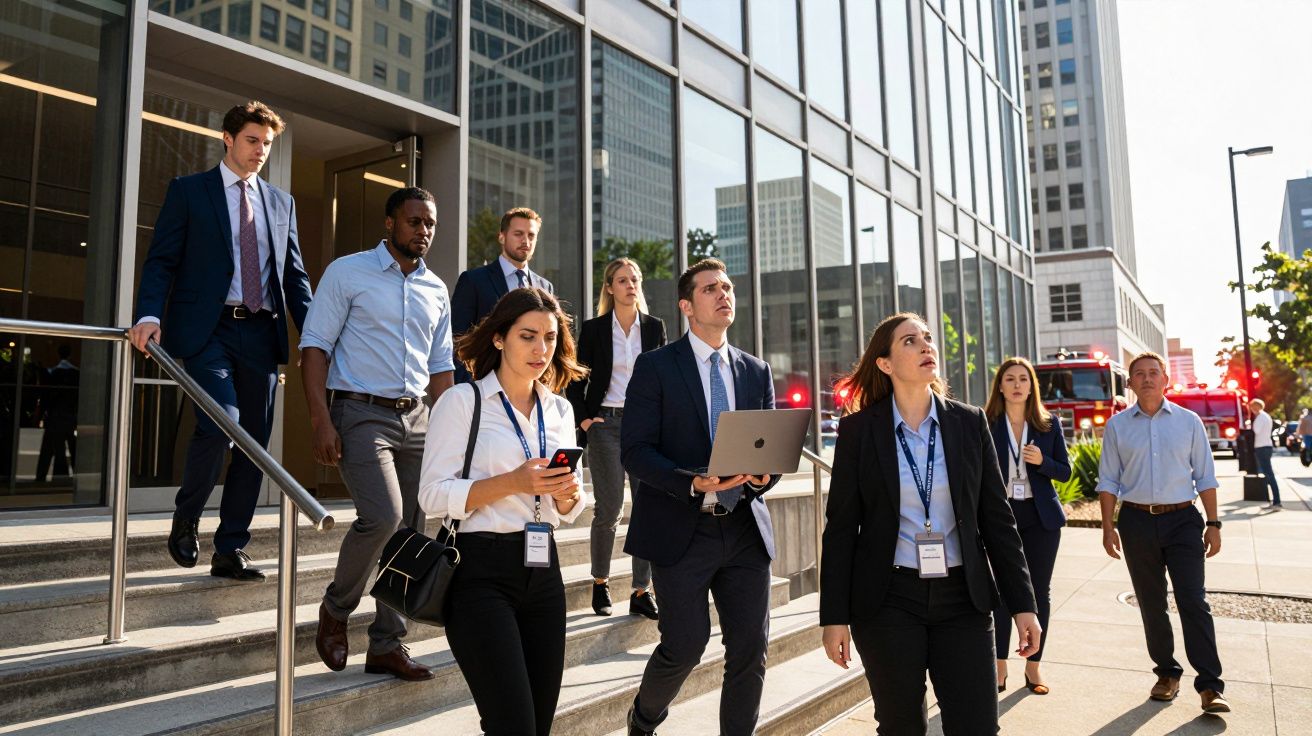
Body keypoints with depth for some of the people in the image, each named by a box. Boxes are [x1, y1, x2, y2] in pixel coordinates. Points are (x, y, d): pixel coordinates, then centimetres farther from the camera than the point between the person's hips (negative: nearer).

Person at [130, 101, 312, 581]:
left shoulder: (282, 202, 18)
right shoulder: (187, 191, 7)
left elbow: (294, 275, 15)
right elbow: (161, 261, 1)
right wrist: (150, 315, -17)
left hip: (261, 333, 4)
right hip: (206, 328, -4)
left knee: (254, 443, 3)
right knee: (220, 421, -22)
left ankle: (230, 551, 15)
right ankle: (185, 519, 6)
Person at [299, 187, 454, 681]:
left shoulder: (436, 290, 14)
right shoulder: (347, 272, 0)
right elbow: (314, 346, -4)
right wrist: (321, 421, -13)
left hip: (416, 418, 5)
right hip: (361, 413, -5)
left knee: (409, 533, 4)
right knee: (383, 516, -20)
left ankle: (387, 645, 17)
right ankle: (336, 607, 9)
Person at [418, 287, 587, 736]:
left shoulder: (560, 410, 13)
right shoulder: (463, 401, -3)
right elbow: (433, 495, -10)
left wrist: (568, 493, -7)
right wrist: (513, 483, -21)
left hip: (542, 569, 6)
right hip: (482, 570, -6)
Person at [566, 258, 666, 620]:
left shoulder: (655, 327, 8)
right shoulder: (593, 329, 3)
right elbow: (576, 382, 6)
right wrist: (584, 420, -4)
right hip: (606, 424, -2)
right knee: (609, 508, -3)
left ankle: (642, 591, 6)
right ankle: (600, 583, 16)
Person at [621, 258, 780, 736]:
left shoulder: (757, 371, 12)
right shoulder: (655, 366, -2)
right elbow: (634, 451, -8)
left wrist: (764, 473, -11)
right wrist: (692, 483, -23)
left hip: (745, 530, 4)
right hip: (682, 530, -4)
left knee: (751, 648, 3)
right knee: (685, 647, 0)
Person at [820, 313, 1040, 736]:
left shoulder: (970, 423, 3)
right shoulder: (858, 430, -3)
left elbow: (996, 518, 6)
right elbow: (841, 529, -2)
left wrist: (1022, 604, 3)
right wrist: (834, 617, -5)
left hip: (962, 598, 2)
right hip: (887, 602, -1)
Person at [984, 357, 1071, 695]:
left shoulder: (1050, 423, 4)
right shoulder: (985, 424, -2)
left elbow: (1065, 471, 6)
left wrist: (1042, 461, -14)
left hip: (1041, 518, 2)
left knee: (1040, 591, 8)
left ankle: (1033, 667, 19)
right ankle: (1000, 668, 13)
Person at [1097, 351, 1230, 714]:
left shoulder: (1188, 421, 4)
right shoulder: (1117, 425, 4)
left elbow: (1205, 477, 5)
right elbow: (1108, 481, 4)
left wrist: (1213, 524, 1)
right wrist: (1108, 525, -2)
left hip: (1183, 520, -1)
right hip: (1138, 520, 1)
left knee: (1194, 602, -6)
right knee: (1151, 603, 10)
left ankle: (1210, 685, -1)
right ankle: (1167, 673, 24)